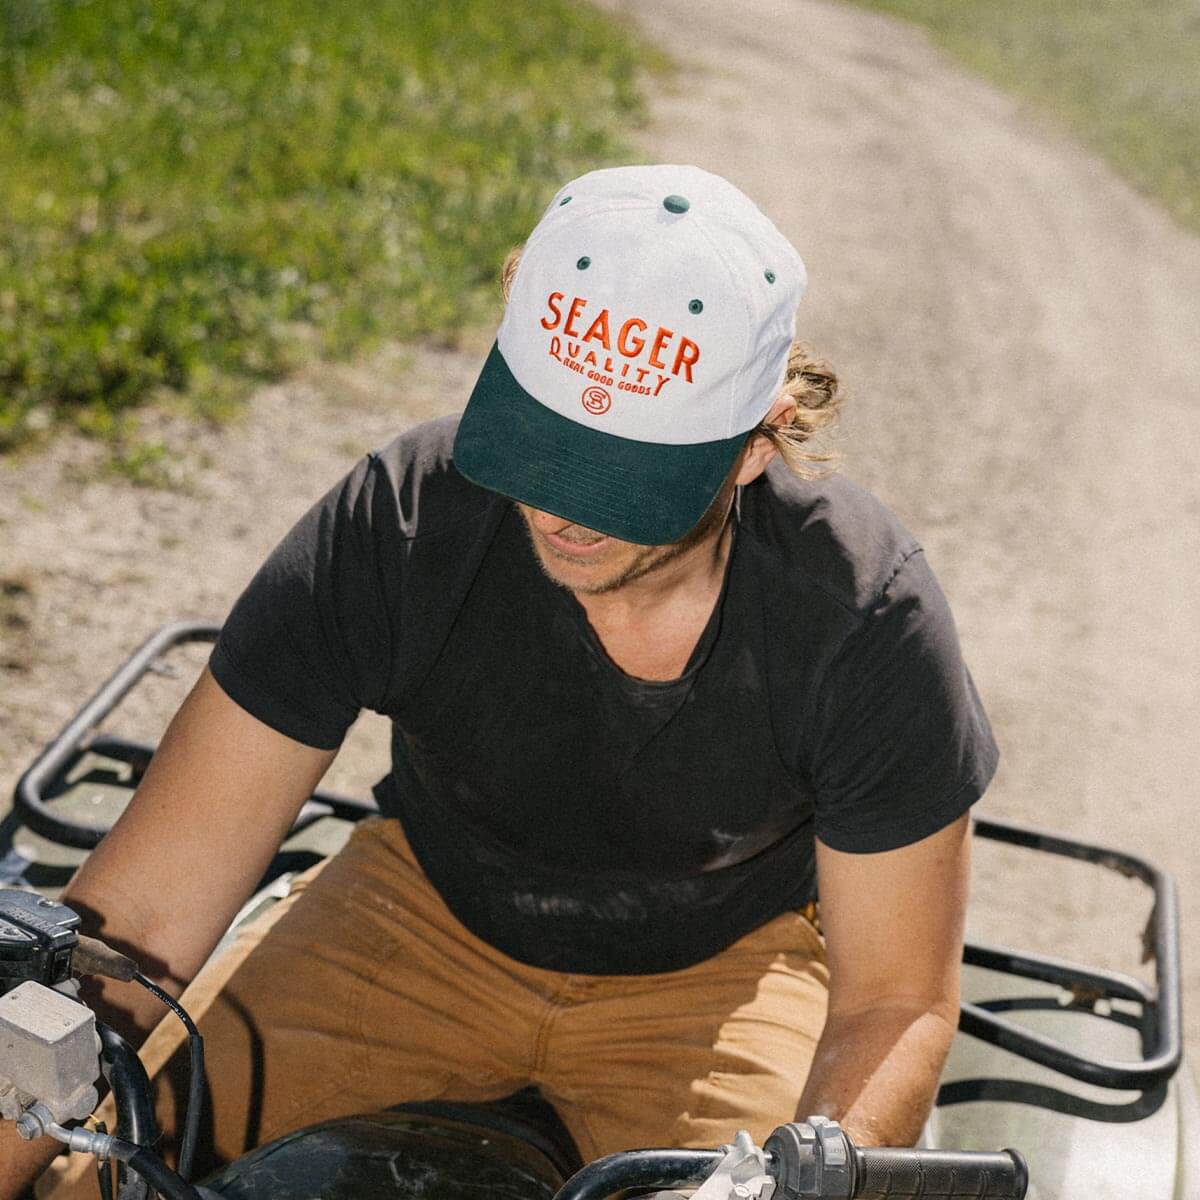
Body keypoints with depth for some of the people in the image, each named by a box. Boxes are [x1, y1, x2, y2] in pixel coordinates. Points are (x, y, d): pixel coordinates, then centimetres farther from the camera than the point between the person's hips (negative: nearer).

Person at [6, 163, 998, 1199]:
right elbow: (146, 905, -25)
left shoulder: (865, 616, -27)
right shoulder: (396, 522, -26)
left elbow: (896, 1000, -17)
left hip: (718, 965, 0)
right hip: (428, 911, 1)